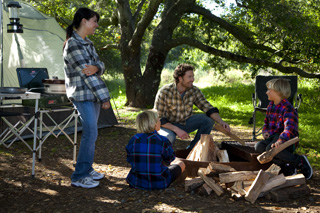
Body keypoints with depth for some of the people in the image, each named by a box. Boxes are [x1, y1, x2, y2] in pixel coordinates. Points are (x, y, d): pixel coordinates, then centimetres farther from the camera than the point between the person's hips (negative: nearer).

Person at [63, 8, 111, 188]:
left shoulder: (87, 43, 15)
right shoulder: (73, 44, -15)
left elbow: (100, 65, 8)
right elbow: (86, 74, -18)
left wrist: (96, 67, -18)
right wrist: (105, 97, -16)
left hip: (93, 94, 9)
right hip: (82, 95, -9)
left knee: (90, 132, 12)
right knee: (91, 132, -12)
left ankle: (87, 169, 23)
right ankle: (79, 177, -4)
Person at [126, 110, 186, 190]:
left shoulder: (133, 140, -8)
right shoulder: (162, 141, -18)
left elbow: (129, 160, 6)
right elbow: (169, 159, -1)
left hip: (136, 183, 4)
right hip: (159, 183, -4)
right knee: (181, 163, 25)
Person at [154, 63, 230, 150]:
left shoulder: (194, 91, -12)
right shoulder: (164, 92, -24)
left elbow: (209, 109, -12)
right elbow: (158, 119, -23)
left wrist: (221, 121, -31)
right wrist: (177, 130, -34)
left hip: (184, 123, 5)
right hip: (167, 125, -5)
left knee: (209, 119, -15)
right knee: (169, 137, -39)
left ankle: (192, 149, -1)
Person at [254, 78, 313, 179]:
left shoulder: (287, 108, -17)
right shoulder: (271, 106, 12)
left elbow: (289, 128, -31)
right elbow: (267, 122, 27)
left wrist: (280, 141, -47)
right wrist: (265, 131, 5)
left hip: (287, 140, -8)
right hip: (273, 136, 8)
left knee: (271, 149, -36)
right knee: (258, 146, -20)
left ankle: (300, 161, -16)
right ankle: (286, 167, -16)